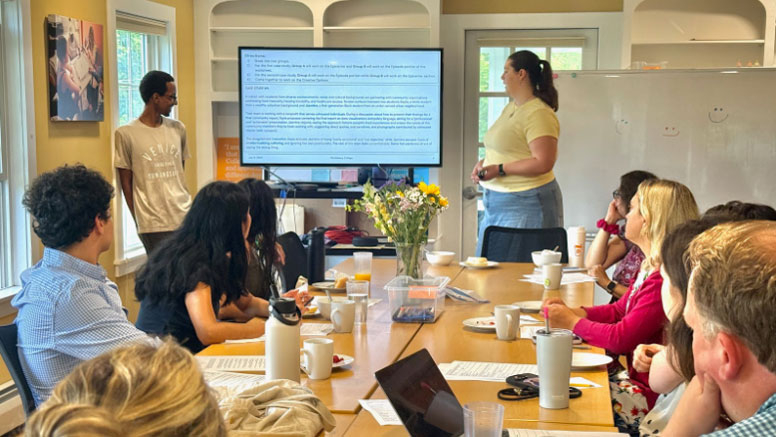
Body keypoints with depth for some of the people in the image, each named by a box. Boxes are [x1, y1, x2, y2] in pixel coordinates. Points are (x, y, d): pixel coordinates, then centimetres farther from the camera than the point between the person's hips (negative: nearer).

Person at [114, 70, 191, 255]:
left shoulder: (178, 128, 11)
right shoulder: (126, 134, -4)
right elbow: (126, 182, 1)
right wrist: (138, 220, 2)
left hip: (185, 218, 4)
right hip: (153, 225, -4)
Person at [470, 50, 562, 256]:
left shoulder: (539, 113, -15)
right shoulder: (510, 108, 16)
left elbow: (543, 163, -22)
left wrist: (500, 169, -20)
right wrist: (485, 162, 8)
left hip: (526, 205, -10)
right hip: (496, 204, 10)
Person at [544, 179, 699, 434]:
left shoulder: (662, 280, -25)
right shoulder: (650, 268, 9)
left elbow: (621, 338, -22)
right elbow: (618, 311, 19)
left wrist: (573, 322, -7)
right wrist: (571, 311, 3)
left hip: (651, 394, -10)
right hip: (635, 376, 10)